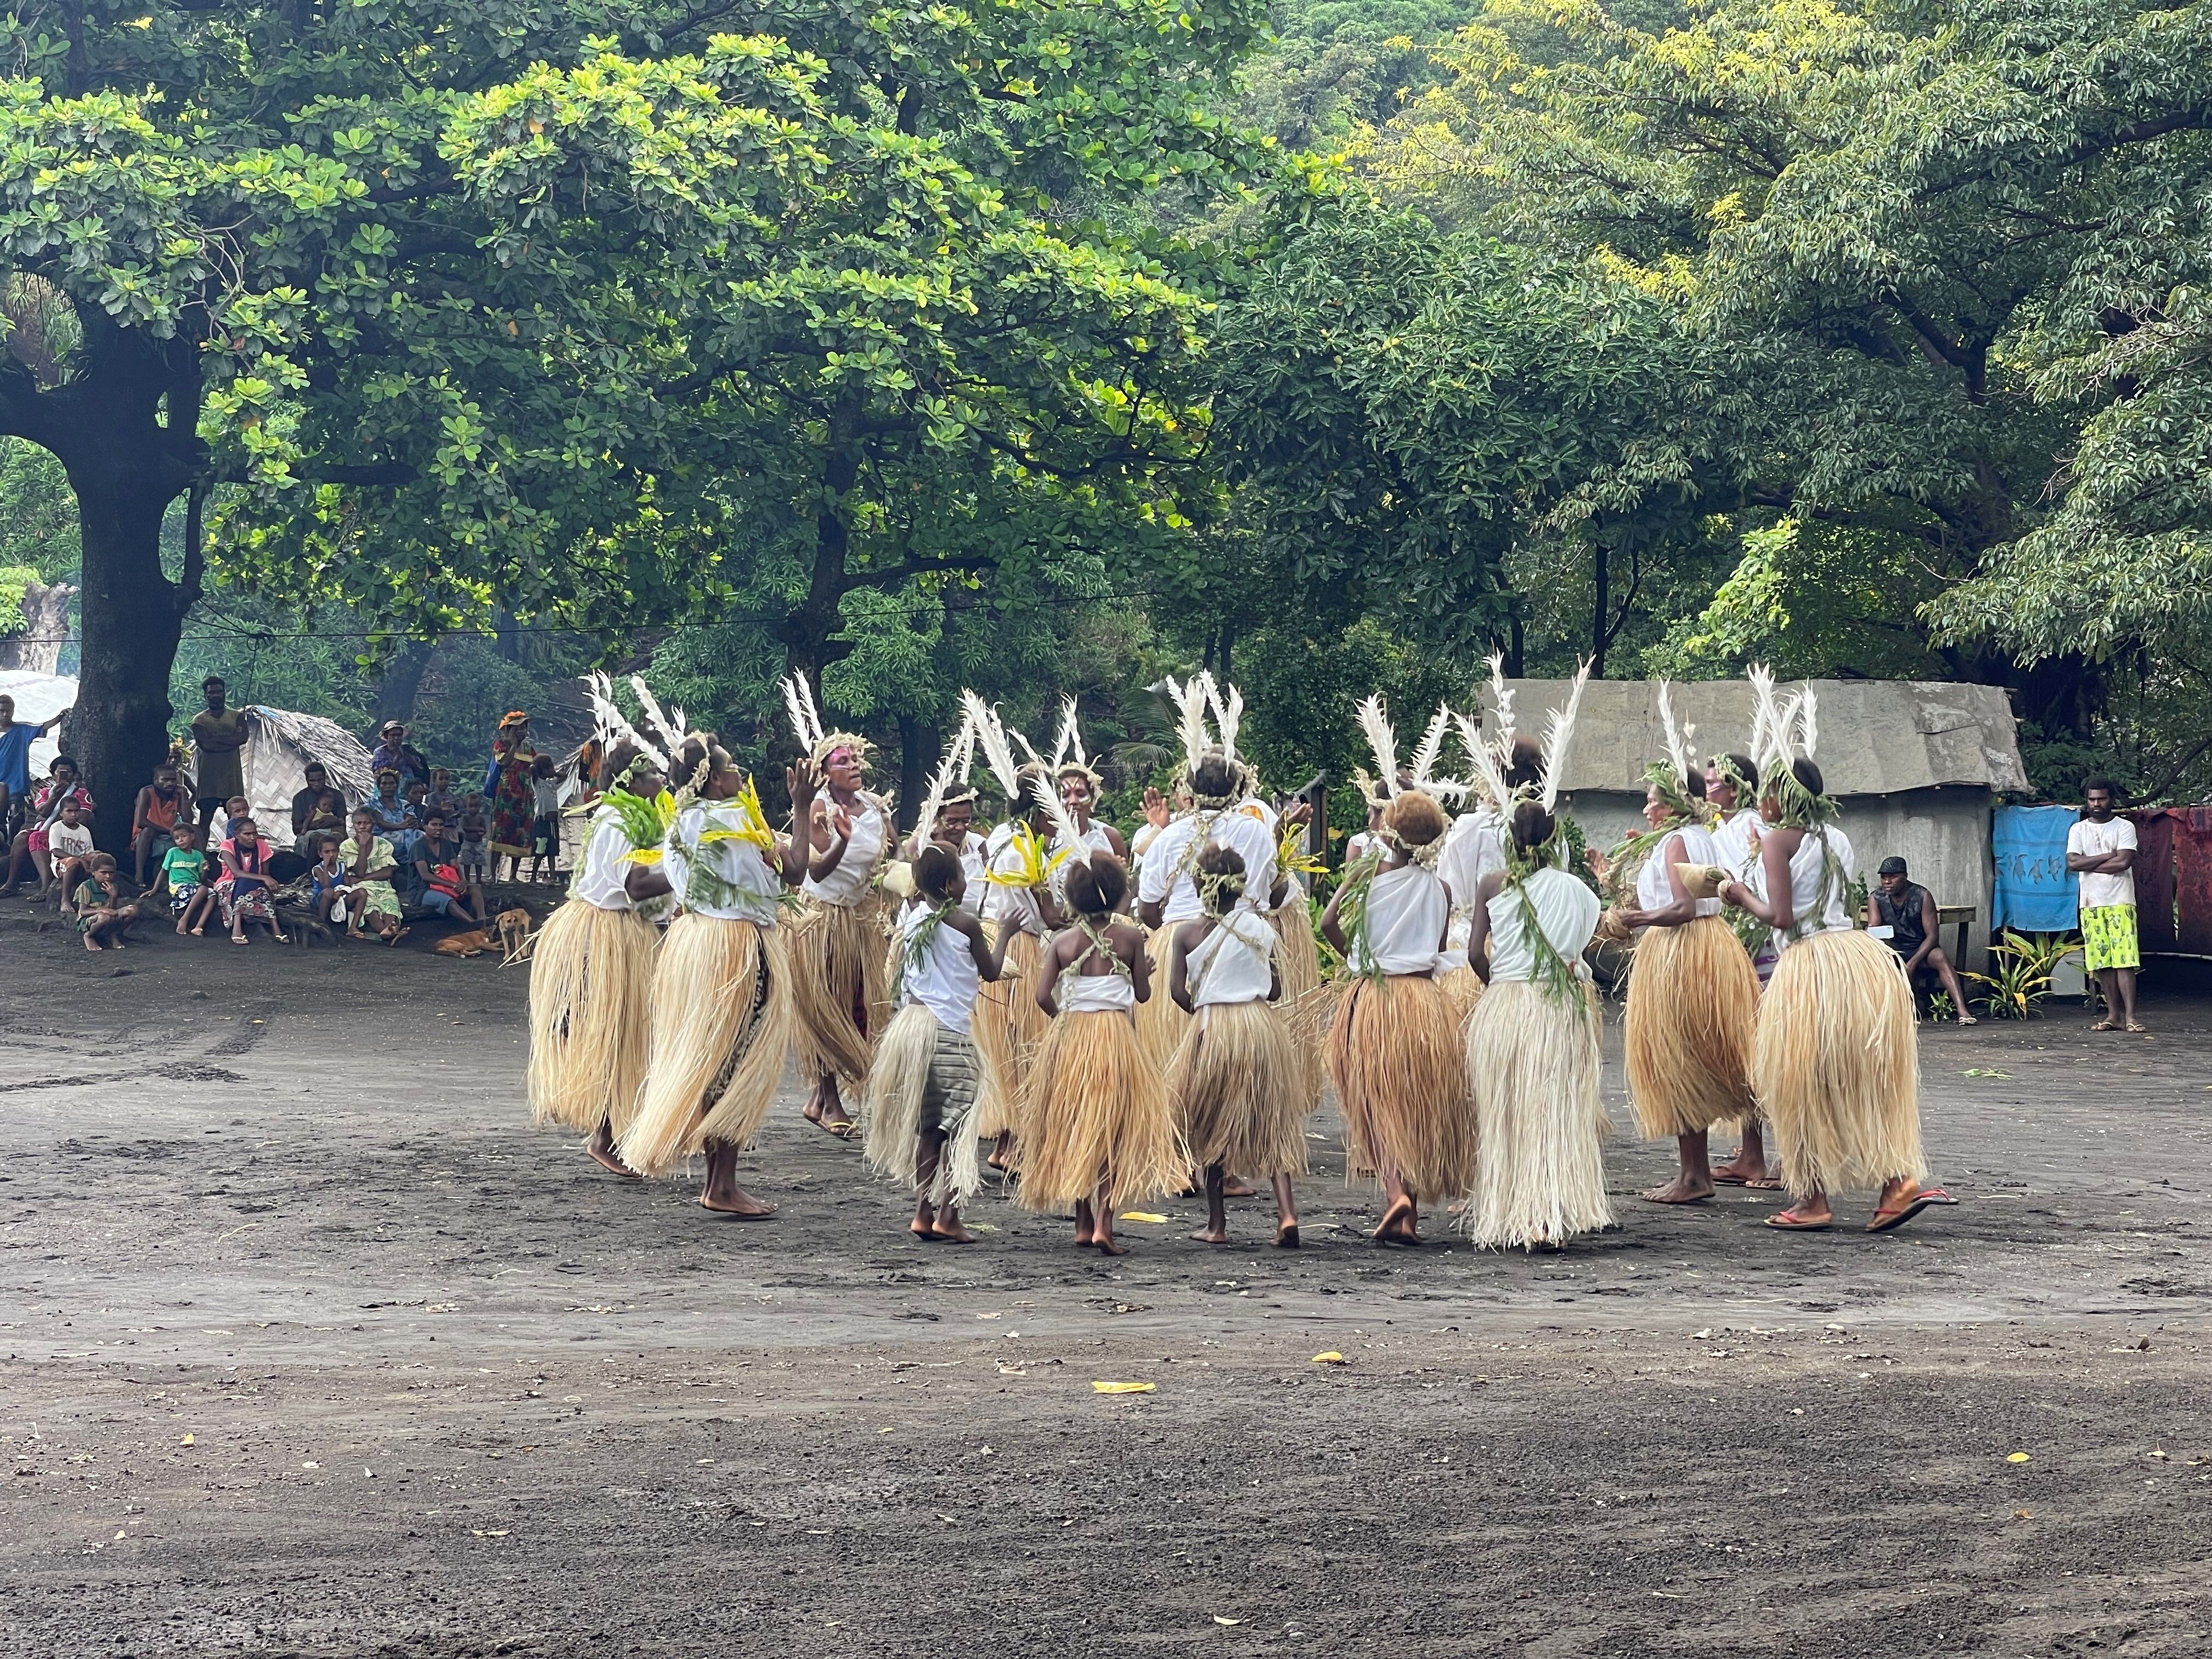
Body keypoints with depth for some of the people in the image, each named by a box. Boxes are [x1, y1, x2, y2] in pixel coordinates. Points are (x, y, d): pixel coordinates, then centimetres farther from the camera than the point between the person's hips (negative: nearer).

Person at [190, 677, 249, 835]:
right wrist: (231, 740, -9)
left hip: (232, 776, 2)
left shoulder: (236, 716, 10)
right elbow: (205, 744, -12)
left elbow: (243, 737, -8)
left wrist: (216, 738, -11)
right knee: (205, 819, -3)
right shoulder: (199, 720, 3)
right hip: (208, 778, -2)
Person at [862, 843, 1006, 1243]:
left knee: (925, 1125, 12)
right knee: (957, 1126, 0)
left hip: (910, 1025, 6)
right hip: (950, 1030, -6)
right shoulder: (966, 923, -8)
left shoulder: (911, 915, 5)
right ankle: (947, 1217, -4)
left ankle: (924, 1214, 13)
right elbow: (991, 973, 2)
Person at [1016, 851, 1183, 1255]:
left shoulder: (1062, 941, 0)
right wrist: (1145, 971, 21)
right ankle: (1103, 1223, -10)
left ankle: (1083, 1224, 16)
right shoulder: (1129, 937, -4)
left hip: (1070, 1037, 2)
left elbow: (1042, 996, -5)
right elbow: (1143, 994, 1)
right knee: (1113, 1131, 2)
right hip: (1117, 1035, -2)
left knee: (1074, 1129, 13)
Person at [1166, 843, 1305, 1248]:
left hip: (1210, 1030, -1)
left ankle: (1217, 1224, 14)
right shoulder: (1262, 929, 2)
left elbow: (1178, 990, -8)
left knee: (1212, 1129, 12)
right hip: (1263, 1028, 1)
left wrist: (1204, 1009, 9)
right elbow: (1275, 990, 3)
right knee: (1273, 1127, 8)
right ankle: (1287, 1213, -9)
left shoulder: (1187, 934, -2)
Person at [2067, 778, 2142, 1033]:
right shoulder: (2078, 830, 11)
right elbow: (2073, 863, -4)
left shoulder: (2125, 827, 3)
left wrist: (2089, 865, -5)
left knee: (2124, 960, -10)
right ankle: (2113, 1015, 8)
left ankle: (2129, 1017, -13)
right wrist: (2108, 856, -8)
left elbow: (2124, 862, -11)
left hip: (2120, 902, -3)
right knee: (2101, 962, 2)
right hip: (2091, 904, 3)